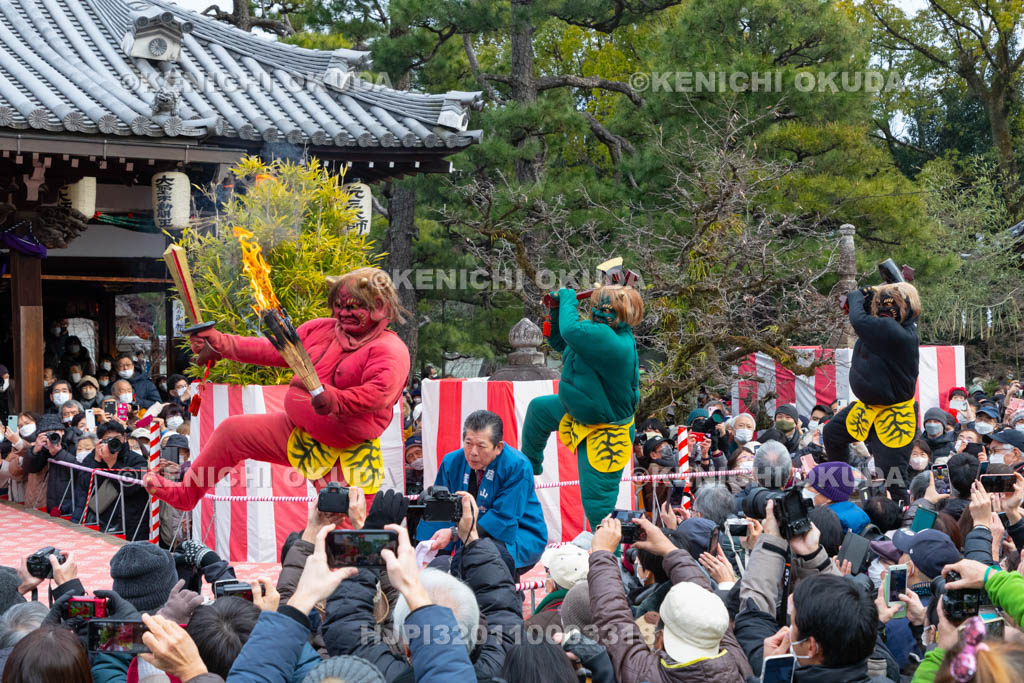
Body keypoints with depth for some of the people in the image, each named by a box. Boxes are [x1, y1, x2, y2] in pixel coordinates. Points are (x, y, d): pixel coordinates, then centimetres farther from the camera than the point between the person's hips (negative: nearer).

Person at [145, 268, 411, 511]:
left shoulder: (391, 350, -16)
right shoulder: (321, 329, 6)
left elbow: (380, 393, -34)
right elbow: (274, 350, 12)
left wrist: (337, 401, -49)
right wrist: (221, 343, 9)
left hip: (345, 453, -7)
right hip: (296, 431, 7)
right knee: (232, 431, 9)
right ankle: (185, 493, 25)